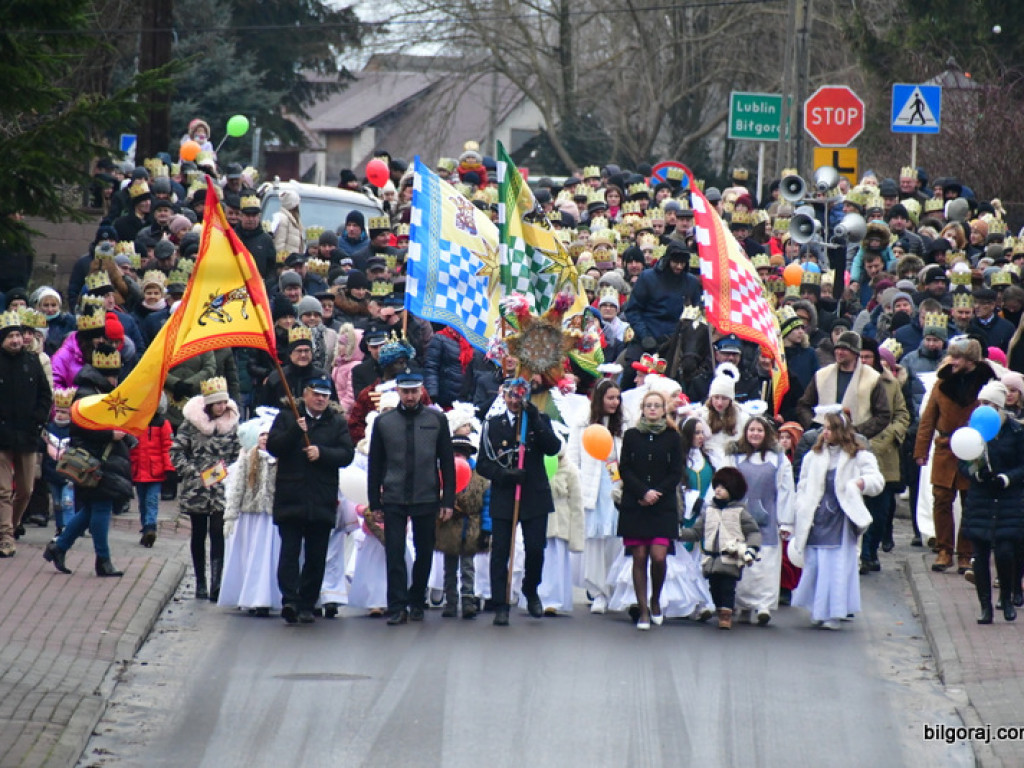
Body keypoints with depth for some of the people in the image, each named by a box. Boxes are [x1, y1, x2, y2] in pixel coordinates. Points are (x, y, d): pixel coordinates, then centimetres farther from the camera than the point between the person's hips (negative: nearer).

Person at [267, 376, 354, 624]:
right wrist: (295, 431, -16)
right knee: (290, 551, -11)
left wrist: (321, 453, -15)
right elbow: (273, 446, -2)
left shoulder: (337, 423, 11)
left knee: (316, 557, 4)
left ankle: (307, 605, 10)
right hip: (290, 499, -2)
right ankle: (290, 600, -17)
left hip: (322, 502, 2)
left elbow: (347, 454, 1)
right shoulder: (287, 418, 9)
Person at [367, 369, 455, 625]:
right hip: (393, 500, 0)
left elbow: (447, 462, 5)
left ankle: (417, 603, 23)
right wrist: (374, 502, 5)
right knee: (394, 554, -5)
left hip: (426, 498, 0)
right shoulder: (383, 422, 4)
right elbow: (375, 464, 8)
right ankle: (397, 607, -4)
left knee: (424, 553, 9)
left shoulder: (437, 420, 3)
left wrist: (448, 500, 0)